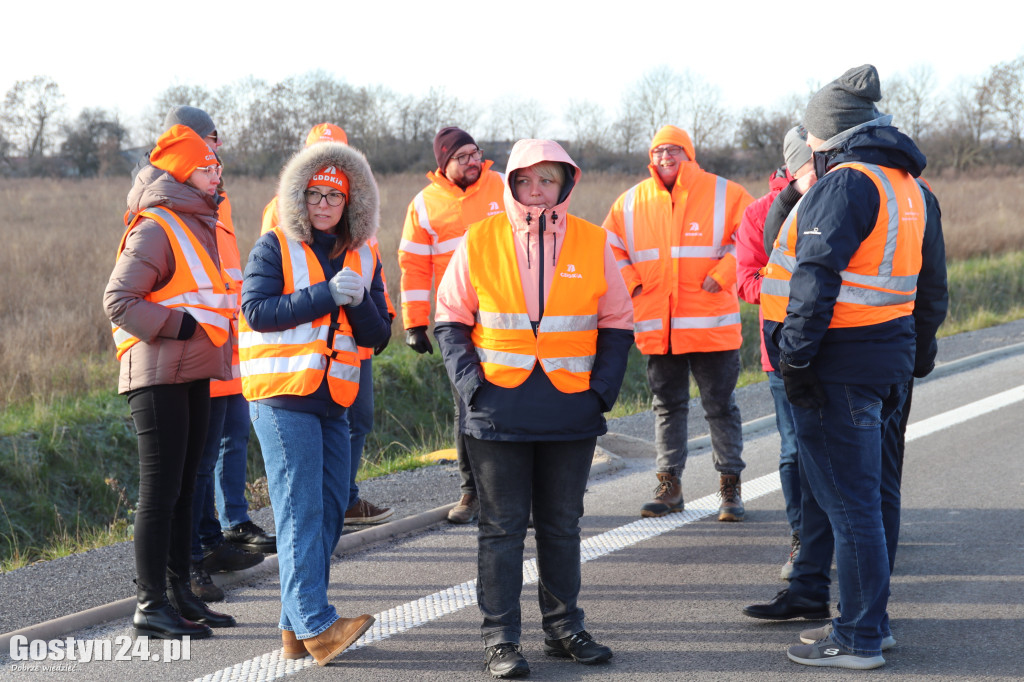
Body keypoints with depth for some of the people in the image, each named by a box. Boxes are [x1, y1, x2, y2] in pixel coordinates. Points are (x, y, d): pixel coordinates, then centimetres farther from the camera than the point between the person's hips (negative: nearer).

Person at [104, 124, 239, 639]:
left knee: (183, 487, 13)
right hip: (159, 376, -9)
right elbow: (118, 301, -17)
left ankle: (179, 593, 21)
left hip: (193, 375, 9)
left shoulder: (196, 224, 18)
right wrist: (179, 324, -19)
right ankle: (150, 605, -3)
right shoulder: (155, 228, -12)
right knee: (160, 490, -7)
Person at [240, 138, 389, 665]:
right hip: (283, 397, -6)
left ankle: (296, 627, 12)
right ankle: (316, 625, -15)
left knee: (330, 508, 5)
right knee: (301, 509, -11)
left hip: (333, 401, 6)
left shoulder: (363, 258, 13)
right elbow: (256, 310, -15)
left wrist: (359, 302, -12)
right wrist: (324, 295, -19)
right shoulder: (274, 247, -1)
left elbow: (377, 335, 8)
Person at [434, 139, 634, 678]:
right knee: (502, 526, 3)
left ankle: (563, 628, 25)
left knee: (562, 524, 12)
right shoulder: (480, 241, -1)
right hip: (499, 411, -2)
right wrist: (472, 385, -8)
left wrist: (601, 390, -3)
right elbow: (450, 322, 4)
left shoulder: (593, 244, 3)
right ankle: (500, 638, 10)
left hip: (571, 411, 2)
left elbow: (616, 326, 9)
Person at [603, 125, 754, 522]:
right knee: (667, 406, 10)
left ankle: (730, 488, 13)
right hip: (657, 327, 3)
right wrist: (629, 282, 2)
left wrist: (722, 274, -11)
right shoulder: (631, 202, 6)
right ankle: (669, 486, 18)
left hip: (712, 324, -3)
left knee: (720, 406, 4)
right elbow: (610, 246, 16)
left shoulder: (724, 194, -2)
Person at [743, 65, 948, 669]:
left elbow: (817, 277, -21)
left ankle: (858, 639, 1)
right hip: (891, 362, 10)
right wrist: (920, 353, 26)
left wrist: (796, 353, -20)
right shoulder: (913, 189, 15)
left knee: (847, 499, -4)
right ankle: (871, 619, 26)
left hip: (838, 364, -9)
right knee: (877, 493, 15)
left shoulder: (845, 185, -14)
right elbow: (932, 286, 20)